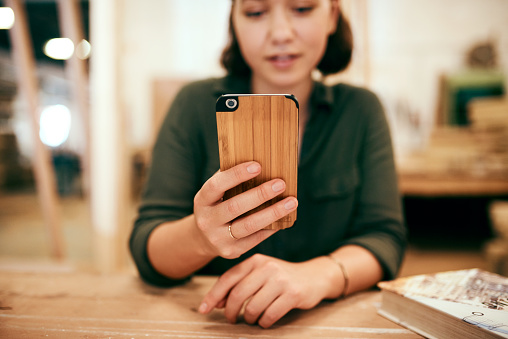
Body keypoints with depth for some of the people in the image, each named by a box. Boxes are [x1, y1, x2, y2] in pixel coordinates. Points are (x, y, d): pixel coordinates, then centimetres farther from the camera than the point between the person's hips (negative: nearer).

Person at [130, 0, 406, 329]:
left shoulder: (362, 109, 1)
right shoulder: (196, 105, -4)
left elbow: (385, 237, -6)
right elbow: (145, 249, -8)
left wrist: (319, 275, -26)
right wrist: (199, 237, -30)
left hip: (330, 318, 2)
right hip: (211, 323, -1)